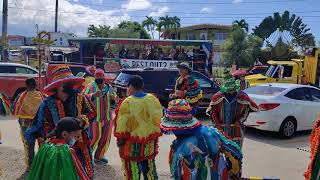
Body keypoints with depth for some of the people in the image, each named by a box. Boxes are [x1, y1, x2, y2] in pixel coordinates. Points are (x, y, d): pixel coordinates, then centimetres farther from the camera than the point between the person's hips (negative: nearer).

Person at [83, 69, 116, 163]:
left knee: (106, 137, 11)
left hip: (107, 117, 5)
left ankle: (99, 155, 29)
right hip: (95, 116, -5)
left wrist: (113, 98, -9)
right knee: (95, 137, -4)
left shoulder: (109, 87, 9)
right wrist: (93, 95, -33)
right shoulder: (90, 87, -5)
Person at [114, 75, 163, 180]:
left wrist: (120, 142, -4)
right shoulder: (153, 99, -2)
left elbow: (122, 125, -14)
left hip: (133, 143, -5)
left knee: (132, 170, 8)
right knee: (149, 167, 20)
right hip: (150, 142, 5)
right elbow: (159, 117, 8)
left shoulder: (127, 103, -17)